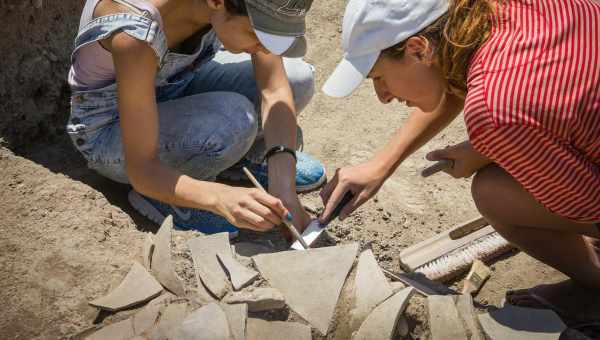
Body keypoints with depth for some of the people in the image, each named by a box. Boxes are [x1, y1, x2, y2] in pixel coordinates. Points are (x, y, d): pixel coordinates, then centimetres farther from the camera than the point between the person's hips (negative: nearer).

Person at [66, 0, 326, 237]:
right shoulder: (135, 32, -38)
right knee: (234, 123, -34)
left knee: (299, 79, -13)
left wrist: (284, 191, -33)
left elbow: (275, 90, -22)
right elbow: (141, 170, -34)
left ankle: (241, 158, 11)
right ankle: (160, 195, -7)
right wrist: (220, 198, -51)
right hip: (110, 129, -5)